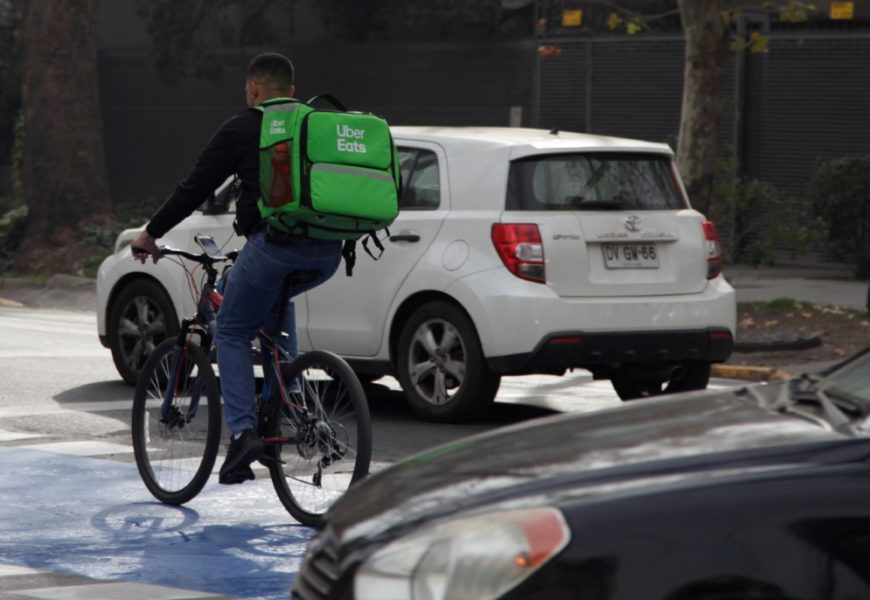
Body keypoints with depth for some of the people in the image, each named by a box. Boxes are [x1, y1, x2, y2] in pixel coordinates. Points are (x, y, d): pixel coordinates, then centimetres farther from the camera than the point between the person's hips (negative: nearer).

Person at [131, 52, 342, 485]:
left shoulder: (242, 129, 5)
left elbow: (194, 189, 7)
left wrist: (150, 233, 19)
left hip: (275, 245, -6)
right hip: (327, 254, 6)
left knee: (231, 333, 12)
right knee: (276, 297, 36)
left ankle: (242, 432, -4)